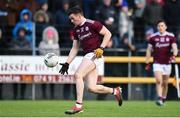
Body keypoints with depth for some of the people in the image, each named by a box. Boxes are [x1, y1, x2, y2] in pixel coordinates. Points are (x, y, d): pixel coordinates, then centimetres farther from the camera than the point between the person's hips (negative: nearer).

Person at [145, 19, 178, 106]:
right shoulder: (153, 37, 0)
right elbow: (149, 50, 6)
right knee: (158, 81, -17)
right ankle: (159, 99, -22)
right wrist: (147, 63, 3)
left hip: (167, 63, 1)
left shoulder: (171, 36, -1)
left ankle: (163, 99, 24)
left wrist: (174, 55, -31)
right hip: (157, 63, -1)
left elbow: (174, 48, -9)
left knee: (165, 83, 9)